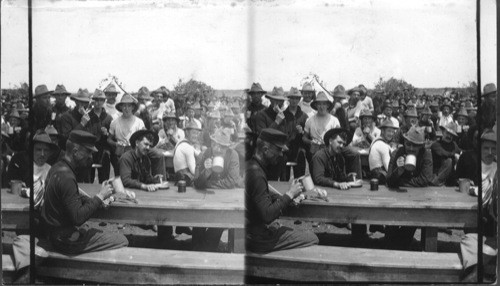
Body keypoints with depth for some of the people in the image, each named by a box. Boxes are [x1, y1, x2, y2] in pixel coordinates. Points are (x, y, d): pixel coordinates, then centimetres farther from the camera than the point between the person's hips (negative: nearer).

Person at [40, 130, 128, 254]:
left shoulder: (57, 168, 6)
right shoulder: (66, 177, -26)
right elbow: (78, 218, -28)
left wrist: (97, 200, 1)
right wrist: (100, 197, -18)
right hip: (67, 240, -10)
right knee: (122, 241, -5)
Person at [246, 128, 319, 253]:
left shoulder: (250, 166, 7)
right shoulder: (256, 174, -25)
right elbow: (267, 215, -29)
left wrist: (286, 197, 5)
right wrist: (289, 195, -18)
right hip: (260, 239, -10)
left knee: (309, 235, 20)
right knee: (312, 239, -1)